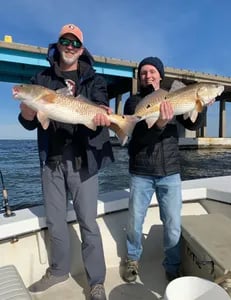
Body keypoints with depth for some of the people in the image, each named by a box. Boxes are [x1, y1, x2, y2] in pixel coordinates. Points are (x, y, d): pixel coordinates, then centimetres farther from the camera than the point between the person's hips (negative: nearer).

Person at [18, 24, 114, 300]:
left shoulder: (93, 80, 7)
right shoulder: (42, 79, 11)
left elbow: (100, 110, -9)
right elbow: (30, 123, 5)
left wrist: (101, 115, -33)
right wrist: (26, 110, -18)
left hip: (82, 161, -2)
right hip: (51, 160, 3)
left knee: (88, 222, 1)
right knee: (54, 220, 14)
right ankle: (59, 270, 34)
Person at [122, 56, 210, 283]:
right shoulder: (133, 102, -1)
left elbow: (192, 125, 1)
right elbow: (140, 135, -16)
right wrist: (159, 124, -35)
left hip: (170, 172, 2)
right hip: (141, 173, -1)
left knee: (173, 225, 3)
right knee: (134, 222, 8)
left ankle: (173, 267, 27)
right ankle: (133, 259, 35)